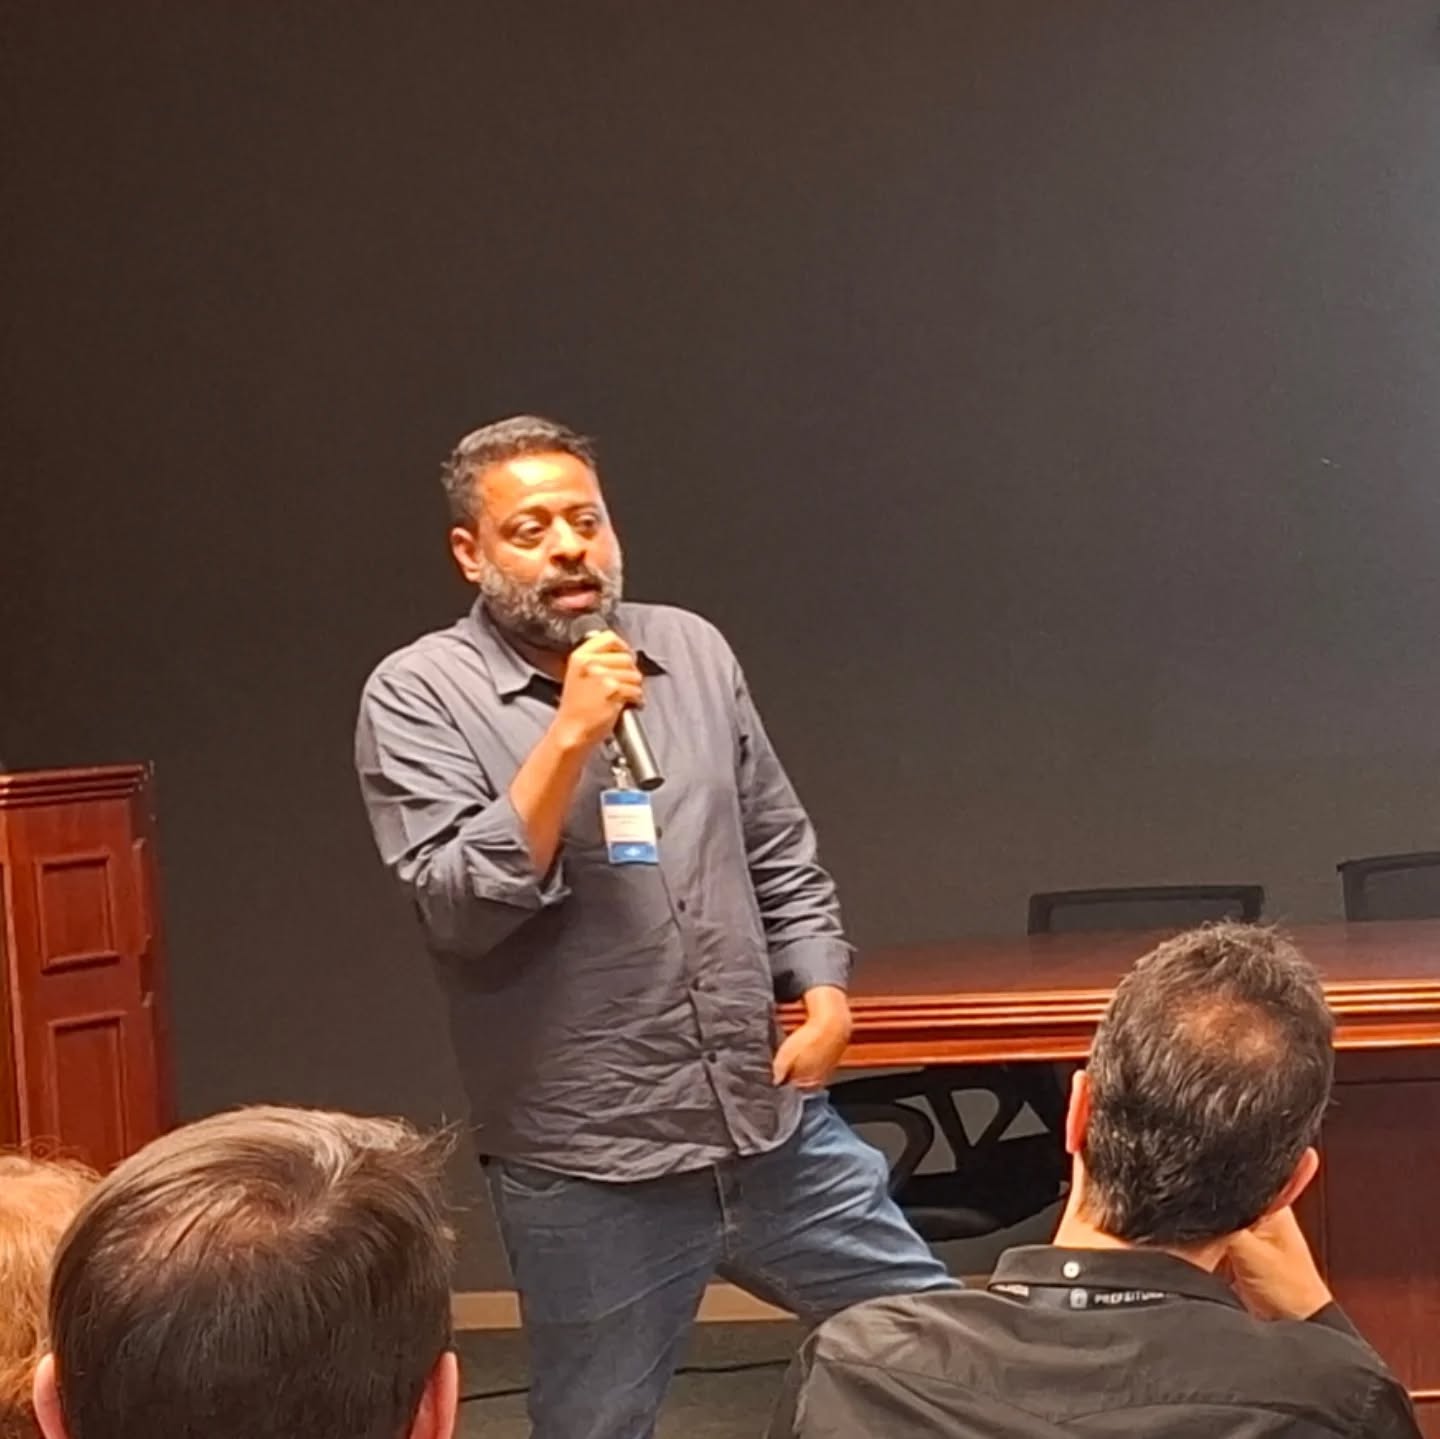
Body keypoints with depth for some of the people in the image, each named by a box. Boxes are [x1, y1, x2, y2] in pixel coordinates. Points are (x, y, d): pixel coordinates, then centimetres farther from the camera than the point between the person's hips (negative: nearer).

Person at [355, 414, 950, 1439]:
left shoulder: (694, 651, 8)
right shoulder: (418, 695, -7)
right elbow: (461, 907, -19)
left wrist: (824, 989, 1)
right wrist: (569, 738, -24)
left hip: (776, 1127, 4)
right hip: (590, 1172, -4)